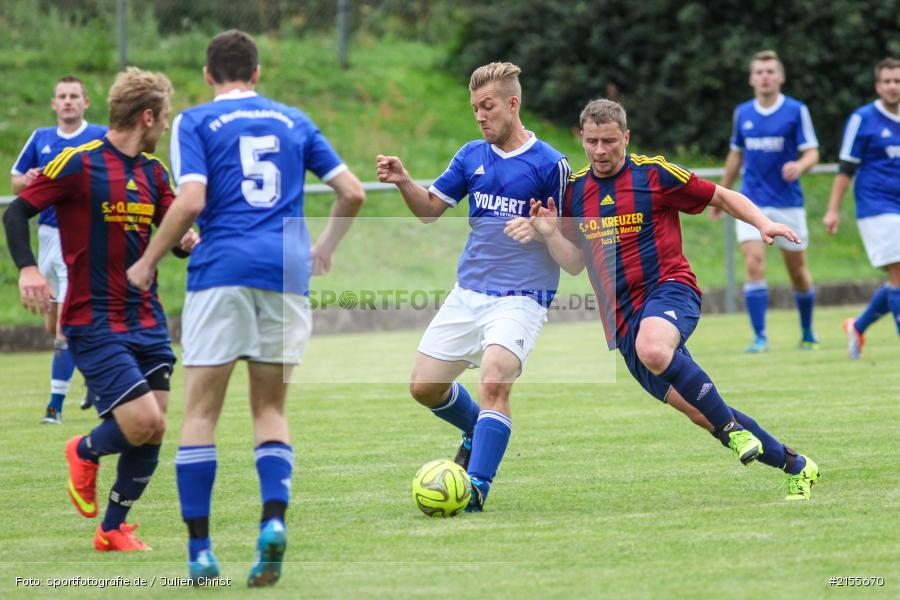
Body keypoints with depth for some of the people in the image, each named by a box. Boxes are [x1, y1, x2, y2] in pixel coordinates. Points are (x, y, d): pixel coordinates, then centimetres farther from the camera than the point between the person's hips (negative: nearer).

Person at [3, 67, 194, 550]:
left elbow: (177, 232, 14)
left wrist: (194, 244, -9)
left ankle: (113, 529, 21)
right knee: (144, 421, -17)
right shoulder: (78, 163, -10)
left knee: (152, 433, 4)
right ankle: (86, 453, 16)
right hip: (94, 323, -7)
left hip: (146, 320, 7)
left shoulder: (152, 171, 10)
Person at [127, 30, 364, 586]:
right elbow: (353, 192, 11)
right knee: (270, 409, 11)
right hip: (287, 271, 3)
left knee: (201, 410, 4)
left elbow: (191, 201, -10)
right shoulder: (294, 121, 16)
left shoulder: (195, 122, 5)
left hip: (222, 271, -3)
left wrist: (148, 263, 2)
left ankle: (200, 549, -2)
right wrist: (326, 247, 27)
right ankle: (274, 518, -13)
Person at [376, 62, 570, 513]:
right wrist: (403, 182, -6)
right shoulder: (472, 156, 8)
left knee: (494, 379, -26)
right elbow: (431, 209, 13)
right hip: (467, 294, 6)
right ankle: (479, 432, 34)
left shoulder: (550, 164, -7)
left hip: (520, 298, -6)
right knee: (424, 386, 6)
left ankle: (477, 487, -25)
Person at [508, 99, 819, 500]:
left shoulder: (654, 174, -2)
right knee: (699, 412, 1)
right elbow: (575, 263, 14)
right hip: (622, 319, 5)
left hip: (669, 289, -5)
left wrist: (763, 223, -10)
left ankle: (730, 426, -22)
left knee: (652, 350, -40)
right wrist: (549, 233, -5)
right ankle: (795, 466, 16)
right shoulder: (575, 190, 11)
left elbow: (722, 197, 6)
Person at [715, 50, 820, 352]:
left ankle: (807, 332, 28)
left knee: (797, 271, 7)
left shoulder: (796, 111, -4)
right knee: (754, 264, -15)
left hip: (788, 202, -2)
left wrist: (799, 166, -29)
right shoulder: (742, 113, 7)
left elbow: (812, 152, -6)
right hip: (751, 202, 2)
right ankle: (760, 337, -12)